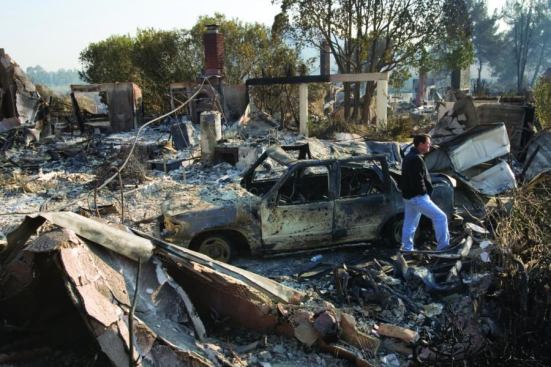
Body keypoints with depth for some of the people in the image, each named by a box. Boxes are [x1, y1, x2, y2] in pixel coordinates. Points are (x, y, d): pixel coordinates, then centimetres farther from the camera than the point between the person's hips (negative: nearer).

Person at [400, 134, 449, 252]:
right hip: (417, 197, -11)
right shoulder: (416, 159, -18)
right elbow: (418, 180, -24)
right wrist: (424, 192, -11)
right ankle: (443, 246, -8)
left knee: (409, 224, 15)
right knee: (440, 217, -9)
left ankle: (407, 249, 22)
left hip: (408, 196, 11)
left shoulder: (409, 157, 15)